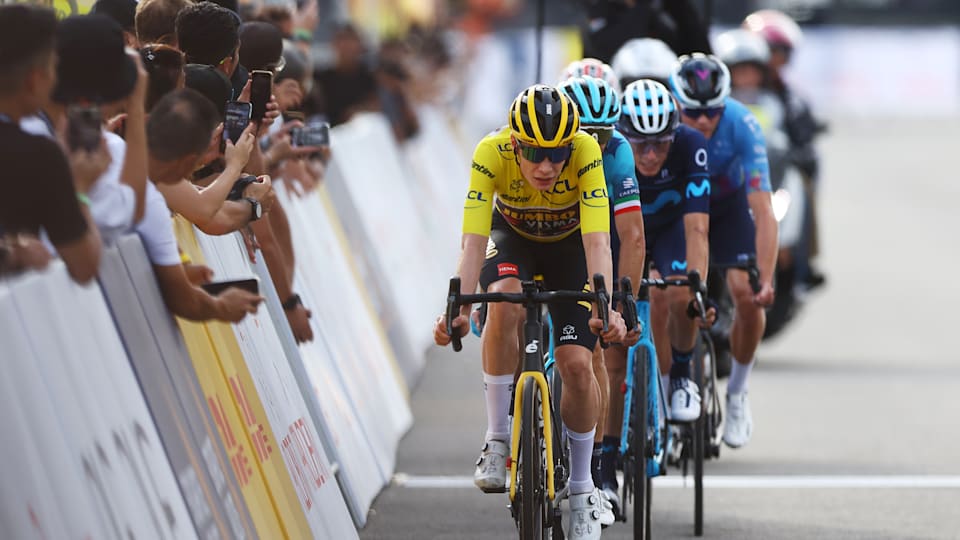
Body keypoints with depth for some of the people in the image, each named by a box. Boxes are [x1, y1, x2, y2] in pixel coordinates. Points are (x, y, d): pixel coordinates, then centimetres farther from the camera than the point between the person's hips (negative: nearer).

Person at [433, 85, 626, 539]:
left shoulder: (586, 153, -34)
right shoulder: (491, 153, -33)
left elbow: (597, 241, -40)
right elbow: (473, 241, -36)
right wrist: (458, 309, -49)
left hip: (570, 243, 0)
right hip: (513, 239, 0)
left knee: (576, 364, -14)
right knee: (504, 302, -34)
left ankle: (581, 488, 7)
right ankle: (498, 440, -20)